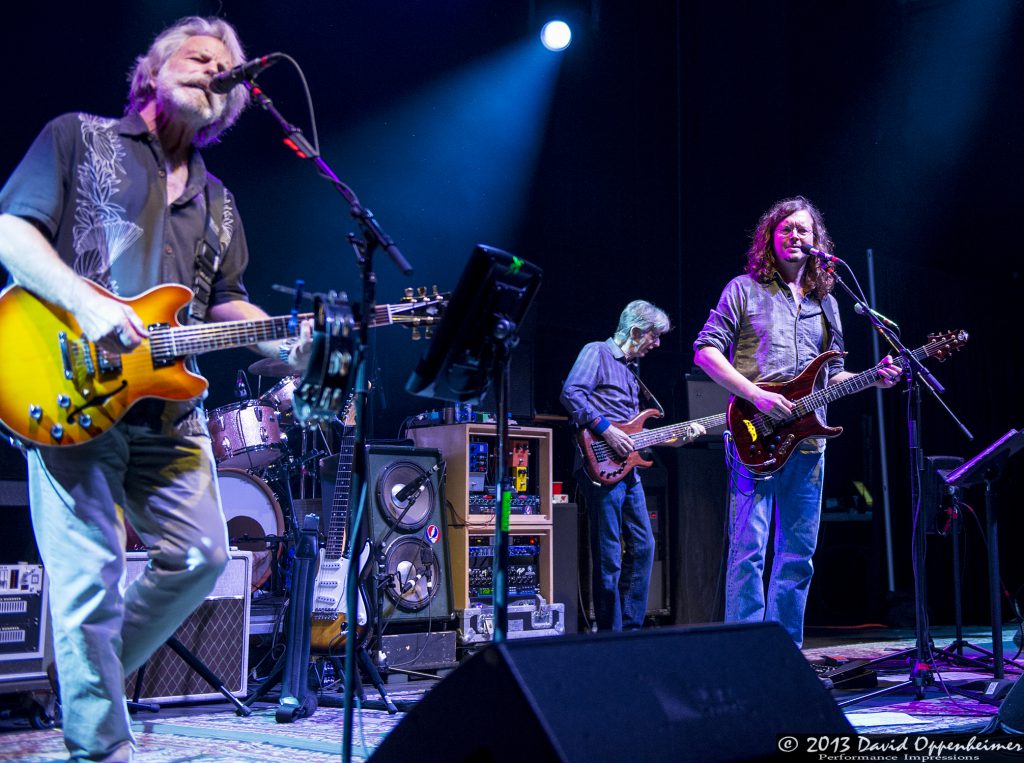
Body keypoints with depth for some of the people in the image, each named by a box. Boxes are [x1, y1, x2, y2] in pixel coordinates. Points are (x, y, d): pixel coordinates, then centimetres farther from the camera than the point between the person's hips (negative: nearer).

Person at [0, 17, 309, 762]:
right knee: (90, 579, -8)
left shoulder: (215, 201, 23)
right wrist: (88, 304, -19)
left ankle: (88, 677, 24)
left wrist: (275, 339, 1)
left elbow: (227, 301, 23)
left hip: (166, 406, 6)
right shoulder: (78, 138, 7)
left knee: (203, 556, 5)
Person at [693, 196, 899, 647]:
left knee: (799, 553, 7)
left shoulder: (825, 303, 19)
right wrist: (756, 395, -15)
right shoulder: (744, 289, 4)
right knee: (748, 550, -8)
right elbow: (705, 351, -5)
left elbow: (832, 376, 22)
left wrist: (874, 379, 3)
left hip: (807, 441, 5)